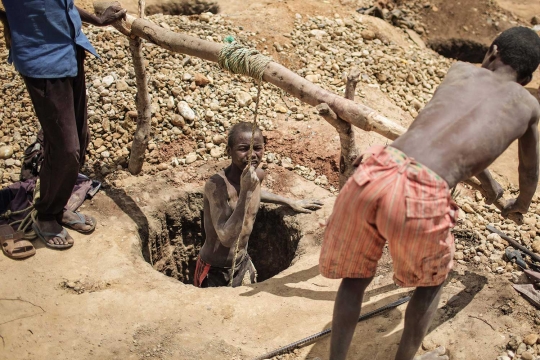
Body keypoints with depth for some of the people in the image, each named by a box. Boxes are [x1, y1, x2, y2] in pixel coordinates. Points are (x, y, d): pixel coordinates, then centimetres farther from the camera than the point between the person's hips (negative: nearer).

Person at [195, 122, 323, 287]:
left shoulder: (258, 175, -4)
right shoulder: (217, 184, -26)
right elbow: (227, 238, -34)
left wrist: (290, 202, 24)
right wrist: (245, 191, -36)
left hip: (244, 264, 7)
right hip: (215, 273, -7)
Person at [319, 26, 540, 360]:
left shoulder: (460, 69, 29)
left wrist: (488, 180, 63)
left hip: (374, 174, 3)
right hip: (422, 197, -3)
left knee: (355, 277, 28)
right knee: (432, 280, 30)